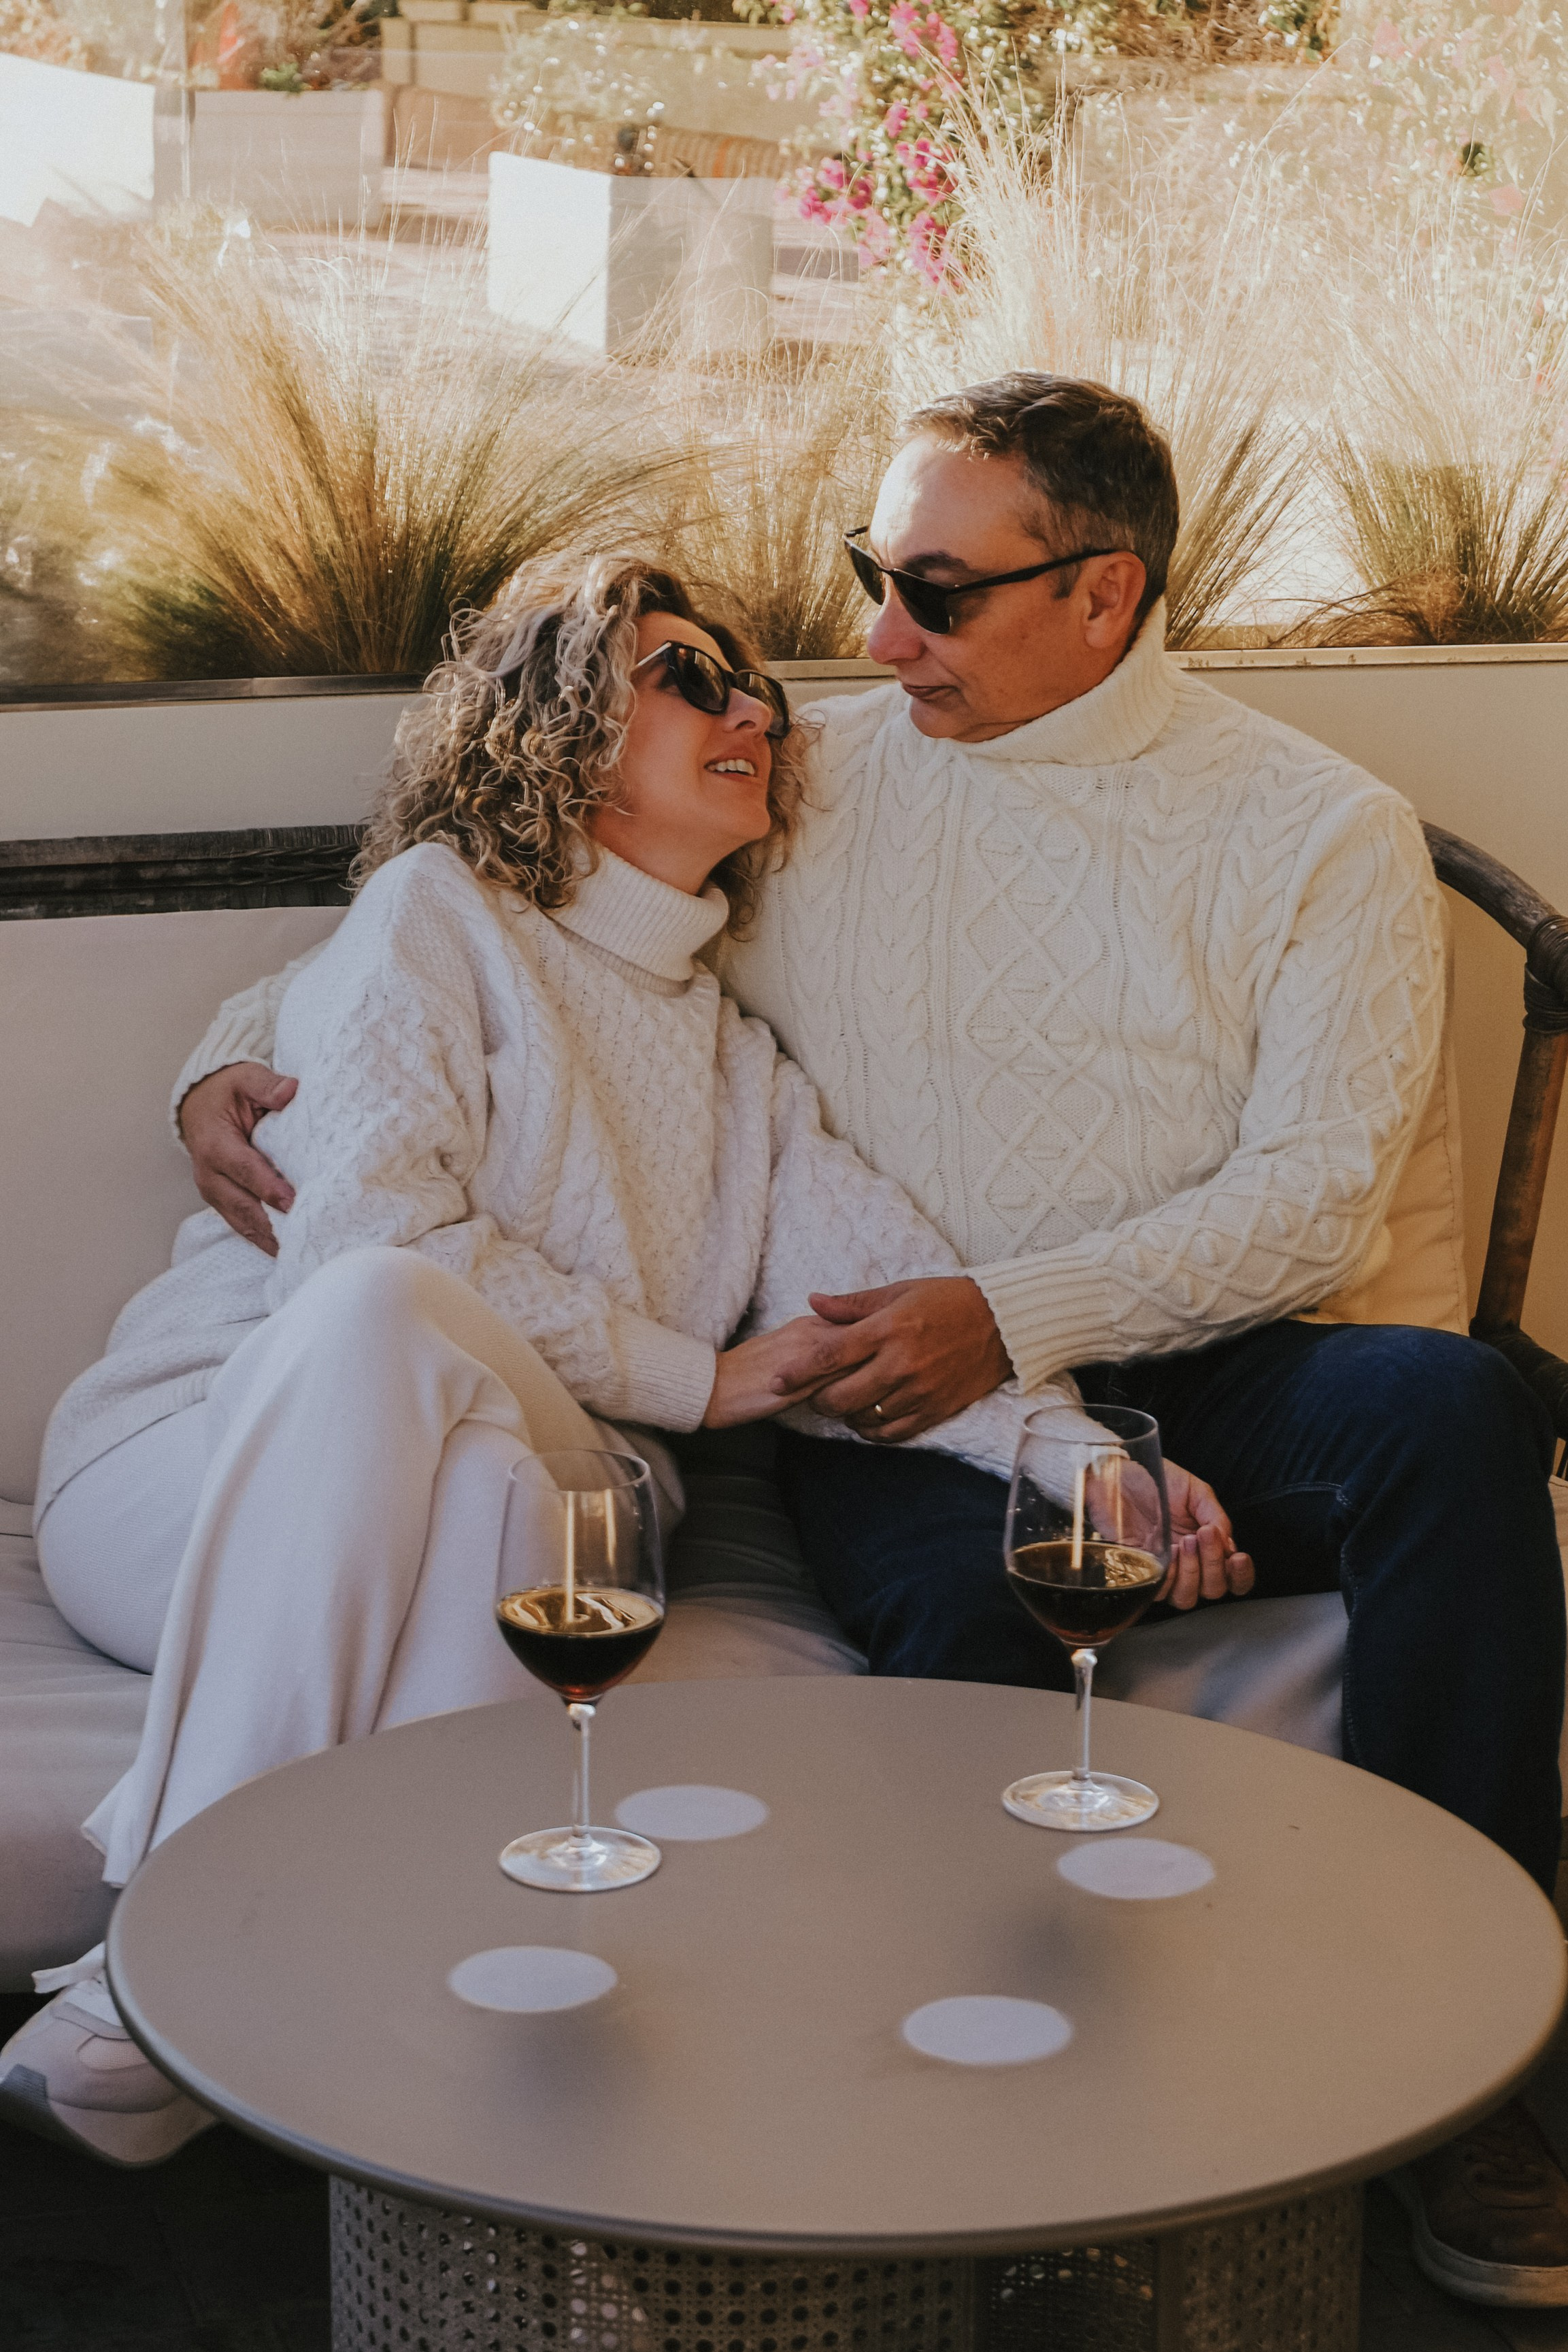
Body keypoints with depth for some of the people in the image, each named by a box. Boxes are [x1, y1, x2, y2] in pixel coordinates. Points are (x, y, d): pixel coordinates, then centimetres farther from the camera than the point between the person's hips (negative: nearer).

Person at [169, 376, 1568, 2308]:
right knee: (971, 1610, -36)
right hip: (911, 1418, 0)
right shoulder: (804, 790, 12)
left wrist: (1016, 1316, -16)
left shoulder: (1321, 831, 6)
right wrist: (243, 1046, 3)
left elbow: (1318, 1200, -3)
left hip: (1204, 1373, 0)